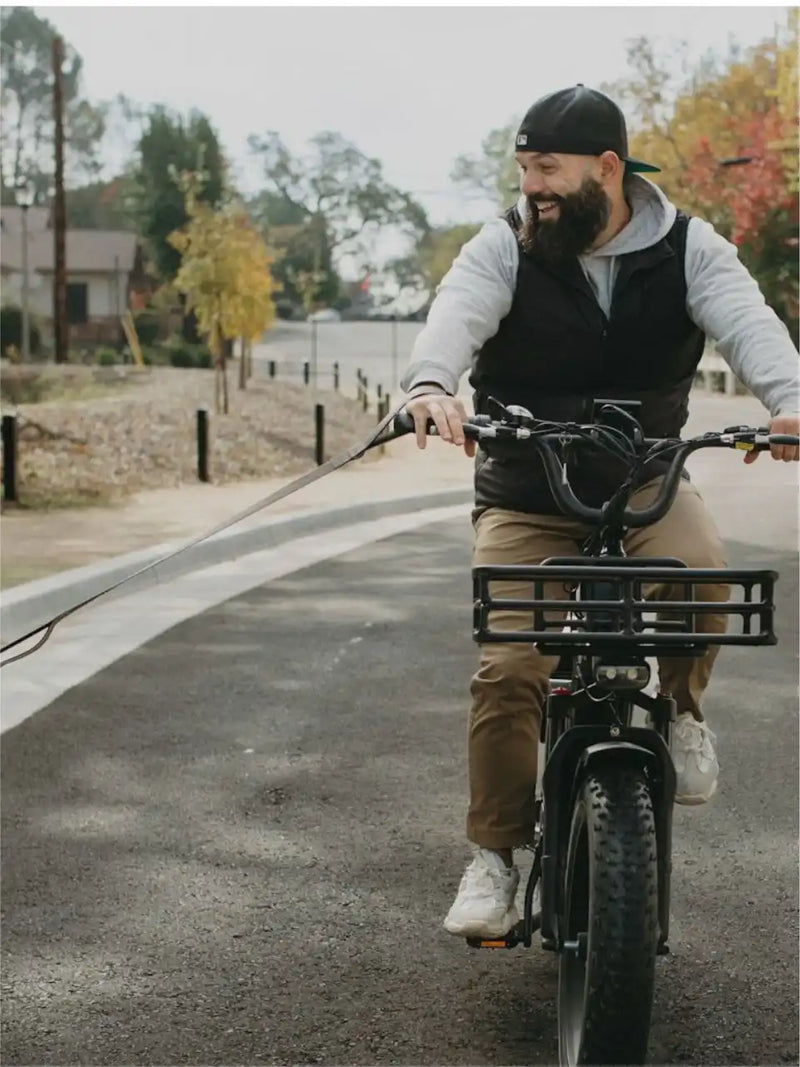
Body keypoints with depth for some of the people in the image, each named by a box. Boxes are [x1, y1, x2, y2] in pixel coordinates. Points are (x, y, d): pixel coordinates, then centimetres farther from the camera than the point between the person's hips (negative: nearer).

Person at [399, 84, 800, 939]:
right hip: (524, 499, 0)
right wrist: (430, 384, -50)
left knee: (701, 575, -30)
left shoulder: (686, 248, -5)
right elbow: (456, 315, -26)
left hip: (644, 482, 0)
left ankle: (680, 706, 2)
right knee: (509, 669, -13)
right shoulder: (505, 248, -7)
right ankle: (495, 854, 3)